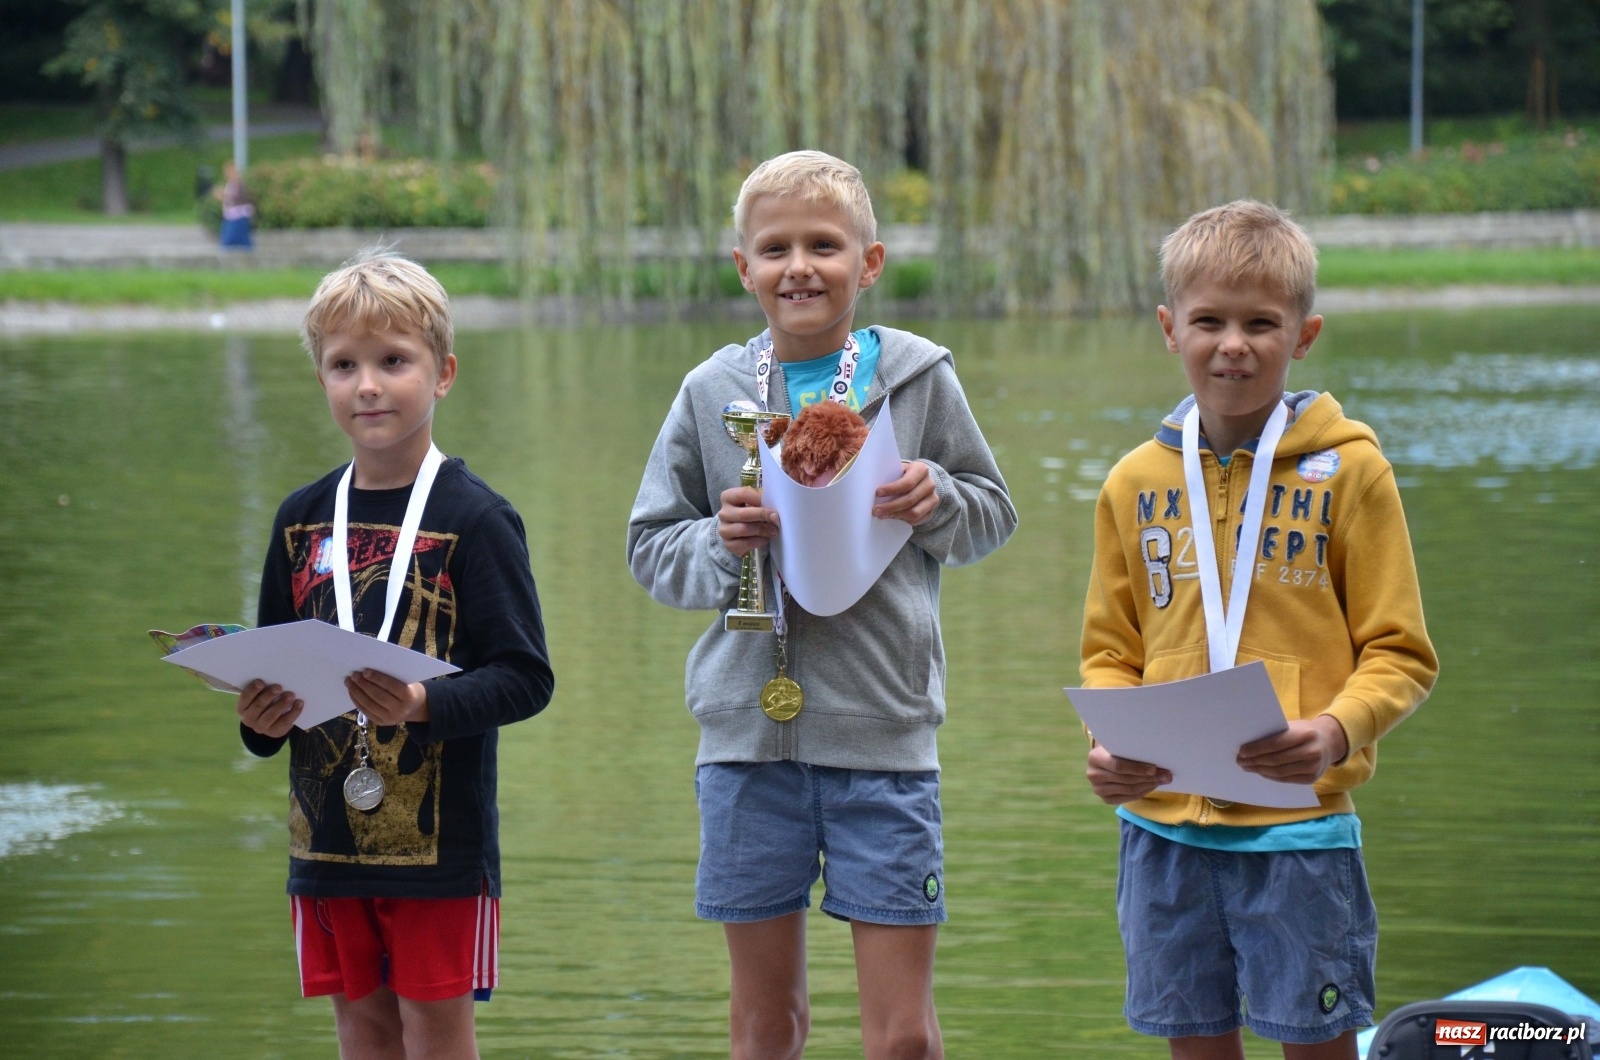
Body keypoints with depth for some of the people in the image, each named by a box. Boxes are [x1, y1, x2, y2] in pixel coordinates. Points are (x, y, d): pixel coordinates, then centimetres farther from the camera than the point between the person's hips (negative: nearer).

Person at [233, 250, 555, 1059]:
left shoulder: (473, 519, -8)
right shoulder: (303, 519, 8)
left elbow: (525, 676, -12)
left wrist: (426, 705, -28)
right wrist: (262, 719, -5)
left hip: (440, 836, -5)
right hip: (328, 832, 5)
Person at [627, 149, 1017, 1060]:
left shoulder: (918, 377, 2)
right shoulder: (713, 394, 4)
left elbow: (995, 513, 10)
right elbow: (651, 548, 8)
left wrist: (938, 502, -11)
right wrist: (720, 545, -13)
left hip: (884, 734, -1)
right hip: (749, 732, 1)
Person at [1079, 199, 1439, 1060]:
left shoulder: (1347, 471, -3)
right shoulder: (1135, 485, 7)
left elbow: (1399, 654, -2)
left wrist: (1336, 731, -21)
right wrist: (1109, 742, -7)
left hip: (1298, 820, -3)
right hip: (1164, 821, 3)